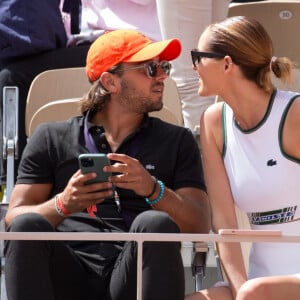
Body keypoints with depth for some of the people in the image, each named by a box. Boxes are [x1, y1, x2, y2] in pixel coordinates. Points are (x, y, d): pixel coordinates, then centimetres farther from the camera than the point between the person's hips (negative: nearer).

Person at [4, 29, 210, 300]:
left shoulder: (177, 141, 20)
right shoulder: (51, 138, 18)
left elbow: (199, 225, 6)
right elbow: (14, 219, 8)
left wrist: (154, 190, -15)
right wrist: (62, 205, -14)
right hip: (68, 273, 0)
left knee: (154, 224, -31)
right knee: (27, 226, -30)